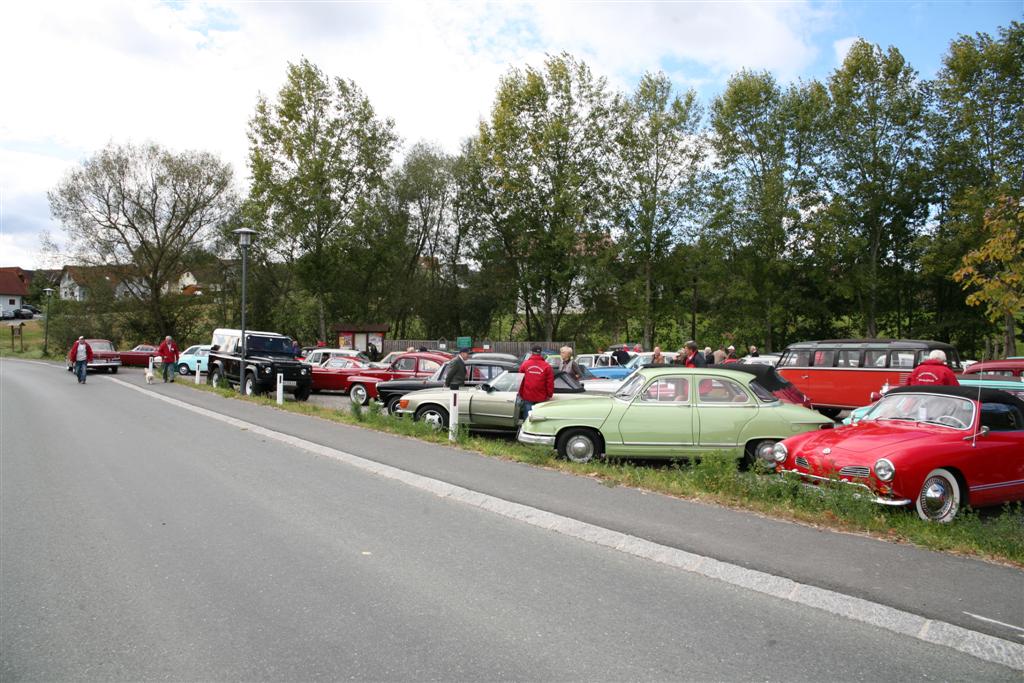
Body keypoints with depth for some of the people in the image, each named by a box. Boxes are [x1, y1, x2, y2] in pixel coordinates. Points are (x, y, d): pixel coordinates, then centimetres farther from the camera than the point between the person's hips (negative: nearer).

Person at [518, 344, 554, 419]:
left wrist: (520, 393, 18)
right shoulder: (547, 366, -4)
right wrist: (549, 395, 9)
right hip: (541, 398, -1)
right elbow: (550, 383, -3)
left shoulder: (525, 364, -1)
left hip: (527, 397, 1)